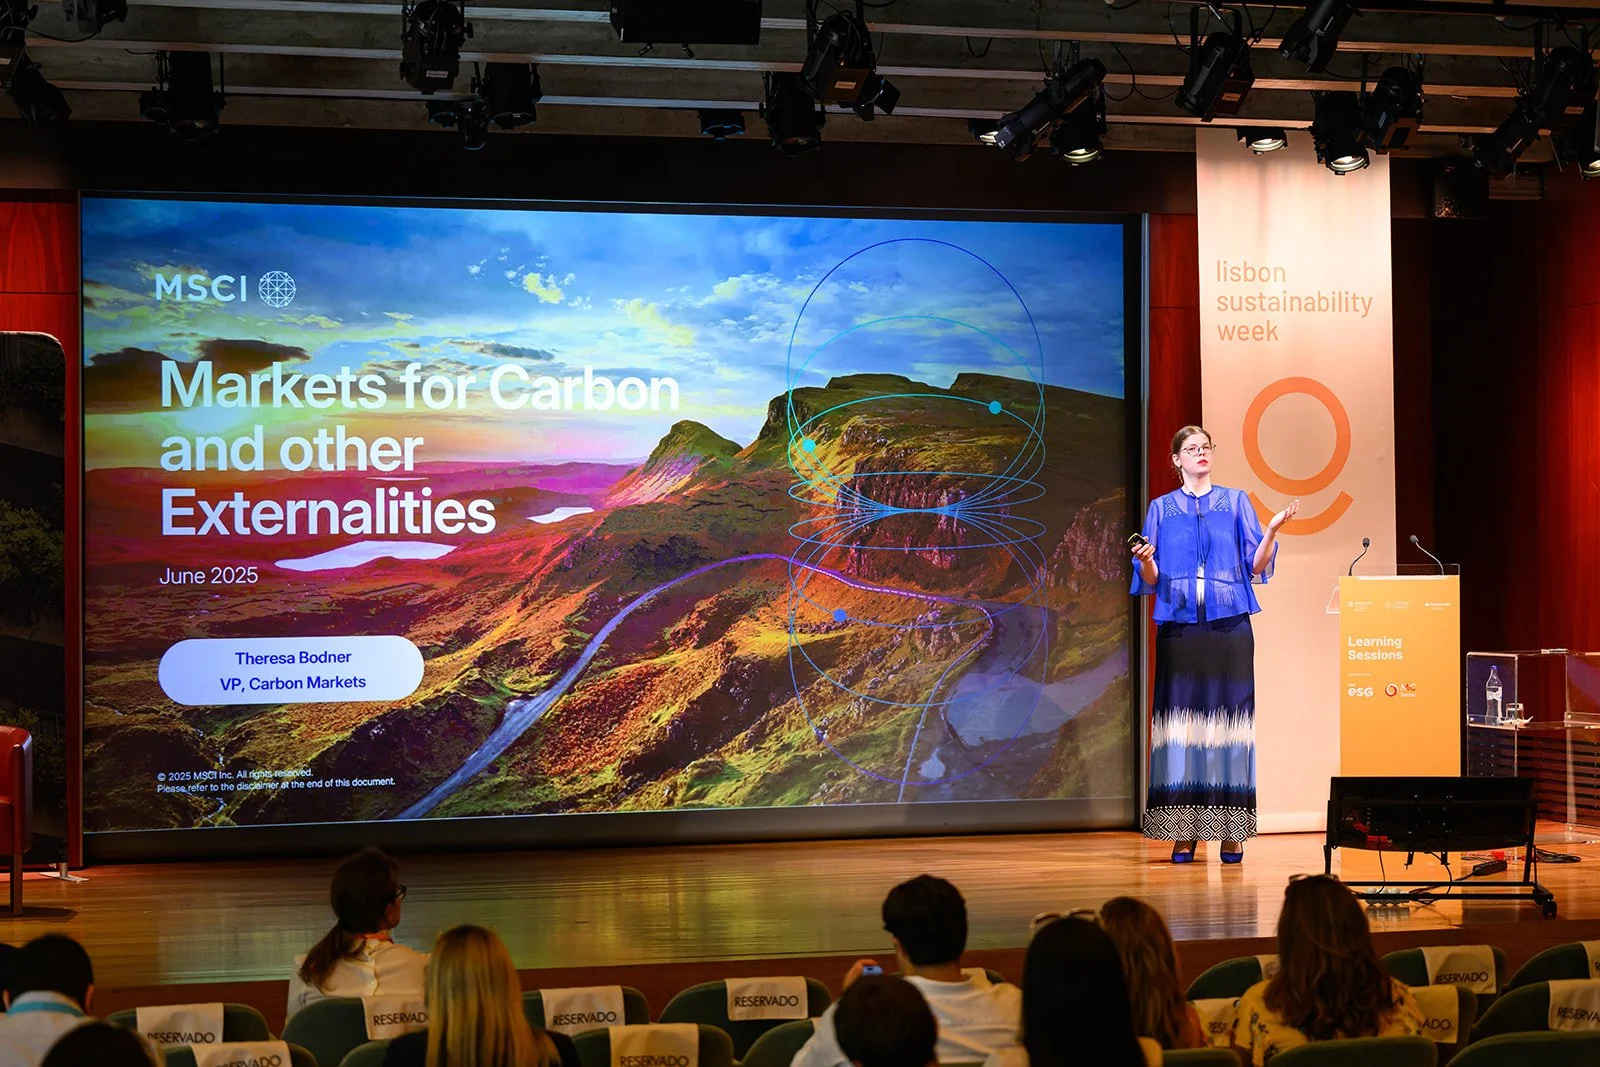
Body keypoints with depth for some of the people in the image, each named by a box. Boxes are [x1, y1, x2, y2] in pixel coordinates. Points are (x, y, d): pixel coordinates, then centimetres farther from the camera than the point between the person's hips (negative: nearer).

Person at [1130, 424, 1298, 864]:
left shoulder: (1236, 502, 11)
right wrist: (1145, 559, -13)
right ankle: (1183, 831, -2)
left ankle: (1231, 832, -2)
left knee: (1228, 717, -5)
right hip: (1179, 626, 0)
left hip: (1229, 626, 0)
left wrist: (1272, 531, -12)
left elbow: (1256, 565, 5)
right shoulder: (1162, 508, 13)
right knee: (1181, 721, -5)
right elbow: (1150, 579, 9)